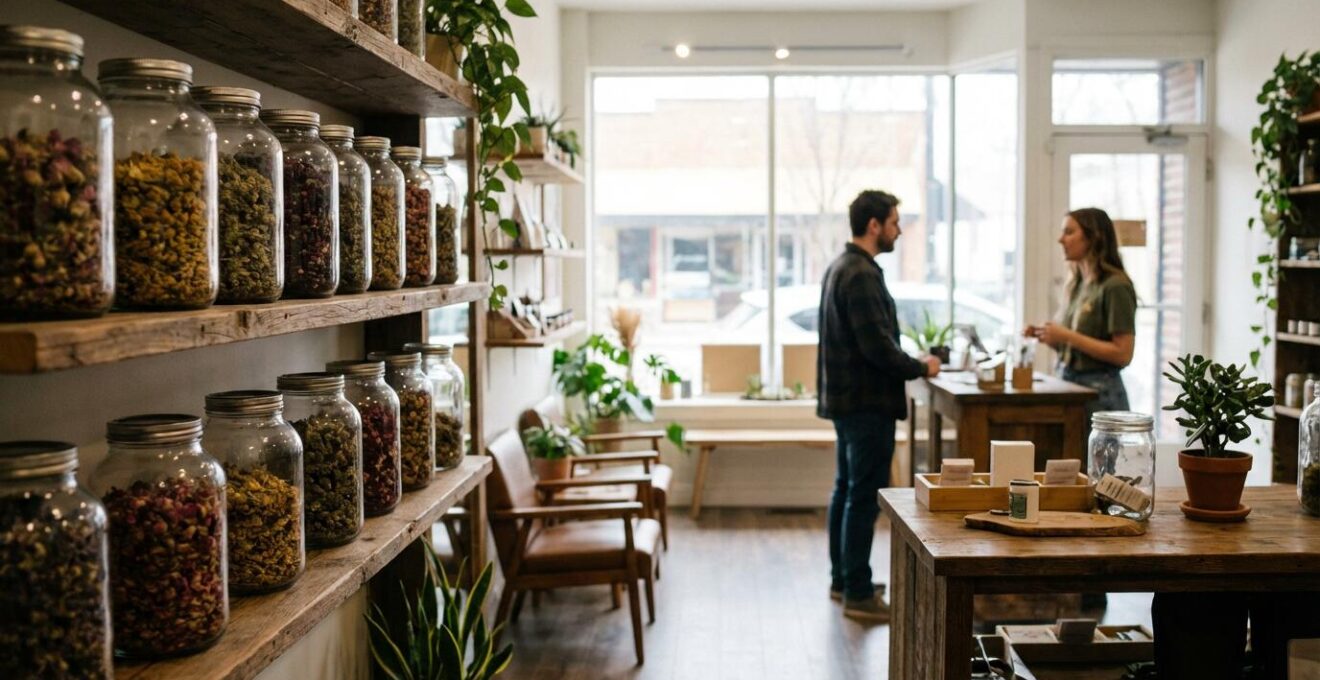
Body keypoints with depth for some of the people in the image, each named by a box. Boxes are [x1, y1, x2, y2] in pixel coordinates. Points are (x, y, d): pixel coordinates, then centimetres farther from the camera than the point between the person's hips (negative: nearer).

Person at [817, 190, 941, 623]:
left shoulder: (840, 267, 14)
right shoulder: (862, 275, -19)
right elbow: (877, 347, -23)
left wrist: (910, 364, 15)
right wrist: (921, 368, -8)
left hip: (845, 397, 11)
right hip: (868, 402, -11)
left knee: (847, 490, 16)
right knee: (864, 498, -6)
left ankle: (842, 580, 26)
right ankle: (858, 595, -1)